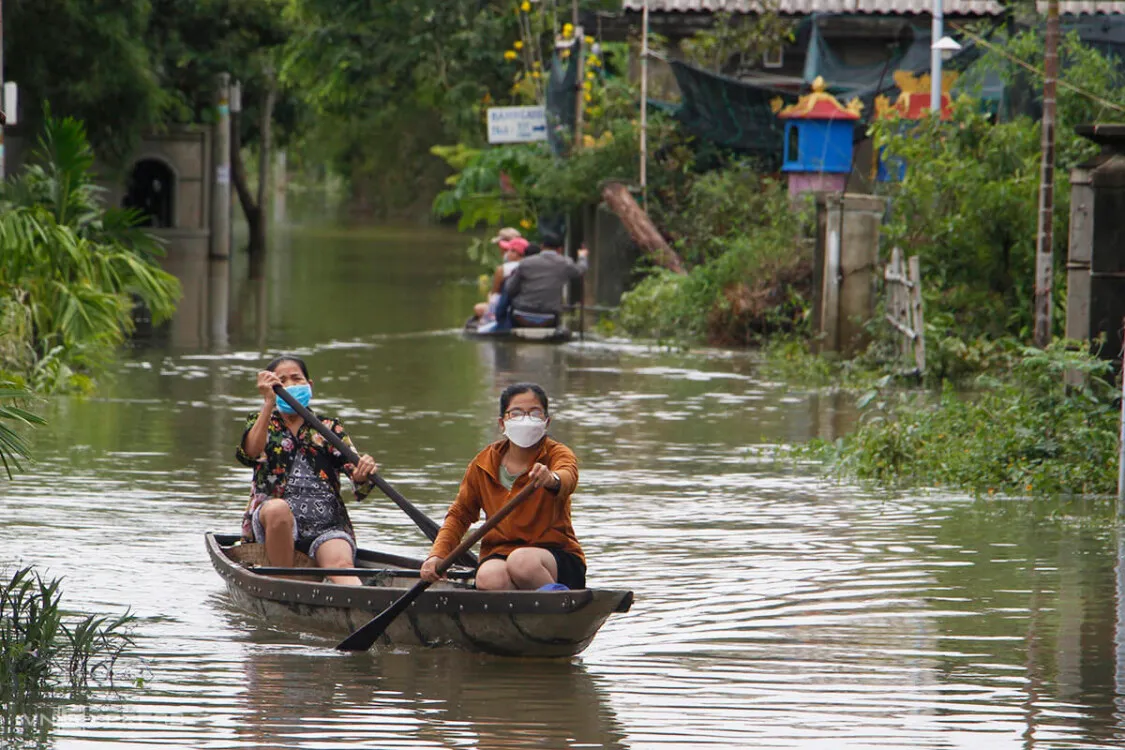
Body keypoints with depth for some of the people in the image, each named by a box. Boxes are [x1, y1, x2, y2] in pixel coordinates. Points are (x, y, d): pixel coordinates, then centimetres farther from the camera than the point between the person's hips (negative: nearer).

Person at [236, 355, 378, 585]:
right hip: (272, 522, 0)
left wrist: (363, 476, -22)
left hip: (327, 525, 1)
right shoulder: (260, 422, 17)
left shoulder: (329, 428, 18)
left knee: (340, 564, -31)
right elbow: (250, 453, -9)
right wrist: (269, 402, -18)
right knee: (278, 508, -37)